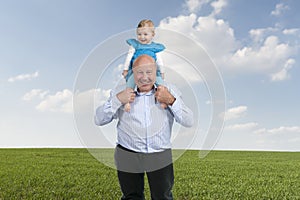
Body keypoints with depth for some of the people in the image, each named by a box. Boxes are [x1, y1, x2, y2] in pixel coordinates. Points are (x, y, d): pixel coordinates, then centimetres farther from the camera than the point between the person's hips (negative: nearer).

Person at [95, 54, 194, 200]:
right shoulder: (120, 92, 2)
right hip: (127, 157, 1)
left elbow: (189, 122, -2)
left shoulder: (170, 91, 2)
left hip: (161, 157, 0)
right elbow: (99, 120, 0)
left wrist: (171, 101, -15)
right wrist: (118, 100, -13)